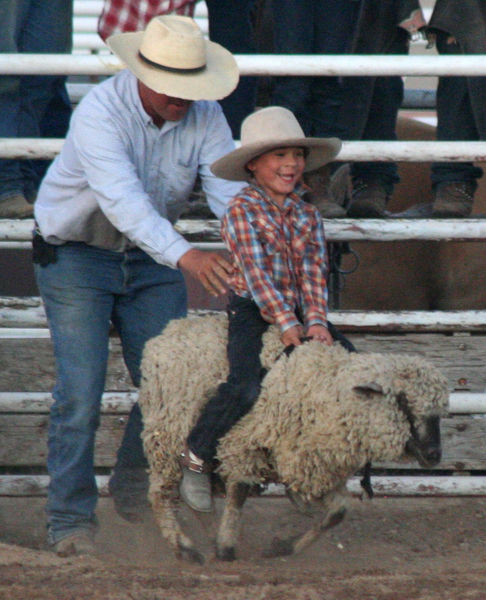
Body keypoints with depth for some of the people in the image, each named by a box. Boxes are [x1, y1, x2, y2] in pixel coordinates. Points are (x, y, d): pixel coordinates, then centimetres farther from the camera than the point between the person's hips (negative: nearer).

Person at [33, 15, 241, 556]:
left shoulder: (204, 115, -11)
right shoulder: (99, 115, -29)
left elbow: (229, 189, -17)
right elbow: (124, 199, -41)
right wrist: (186, 257, -54)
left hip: (149, 257, 5)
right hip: (76, 253, -5)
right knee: (80, 391, -12)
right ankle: (71, 520, -4)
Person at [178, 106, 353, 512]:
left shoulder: (308, 215, 10)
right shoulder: (243, 211, -6)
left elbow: (313, 271, 3)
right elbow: (256, 272, -14)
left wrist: (316, 321, -13)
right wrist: (286, 323, -22)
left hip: (297, 311, 6)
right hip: (252, 311, -6)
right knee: (246, 385, -27)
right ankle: (196, 459, -7)